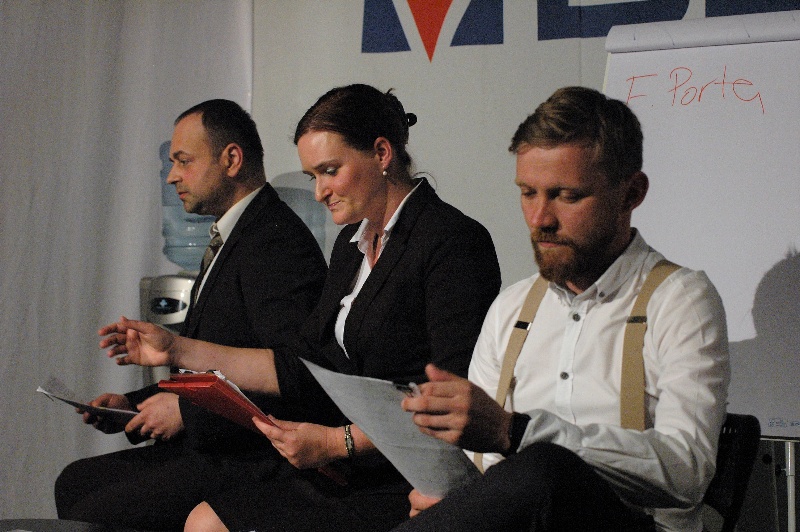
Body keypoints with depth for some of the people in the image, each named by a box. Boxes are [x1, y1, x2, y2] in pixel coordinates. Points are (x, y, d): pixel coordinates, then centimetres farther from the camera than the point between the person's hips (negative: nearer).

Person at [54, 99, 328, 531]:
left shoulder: (277, 242, -17)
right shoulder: (236, 238, 18)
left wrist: (188, 411, -19)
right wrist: (132, 403, 11)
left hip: (252, 457, -11)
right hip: (210, 444, 11)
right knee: (75, 482, 13)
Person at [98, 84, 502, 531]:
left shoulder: (454, 241, -10)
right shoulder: (353, 243, 18)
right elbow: (304, 370, 19)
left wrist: (340, 442, -19)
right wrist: (178, 350, 17)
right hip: (357, 473, 8)